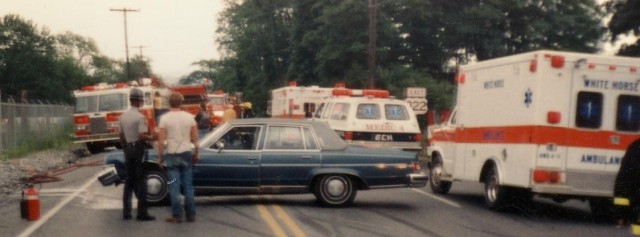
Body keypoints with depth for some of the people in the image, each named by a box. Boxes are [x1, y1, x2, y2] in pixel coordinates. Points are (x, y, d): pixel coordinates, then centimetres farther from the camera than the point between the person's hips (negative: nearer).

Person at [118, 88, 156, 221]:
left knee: (129, 180, 12)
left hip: (128, 149, 7)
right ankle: (142, 213, -5)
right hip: (138, 148, -7)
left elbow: (121, 136, 12)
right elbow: (142, 136, -21)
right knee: (141, 181, -3)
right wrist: (152, 138, -4)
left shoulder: (123, 117, 7)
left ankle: (126, 212, 12)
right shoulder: (140, 117, -14)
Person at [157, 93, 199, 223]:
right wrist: (196, 154, 14)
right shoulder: (189, 117, 1)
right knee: (188, 185, 8)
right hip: (186, 154, 3)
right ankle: (191, 215, 10)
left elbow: (161, 140, -9)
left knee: (174, 186, 1)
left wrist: (160, 156, 1)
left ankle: (177, 216, 2)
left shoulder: (165, 118, -7)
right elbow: (195, 139, 3)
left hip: (172, 155, -2)